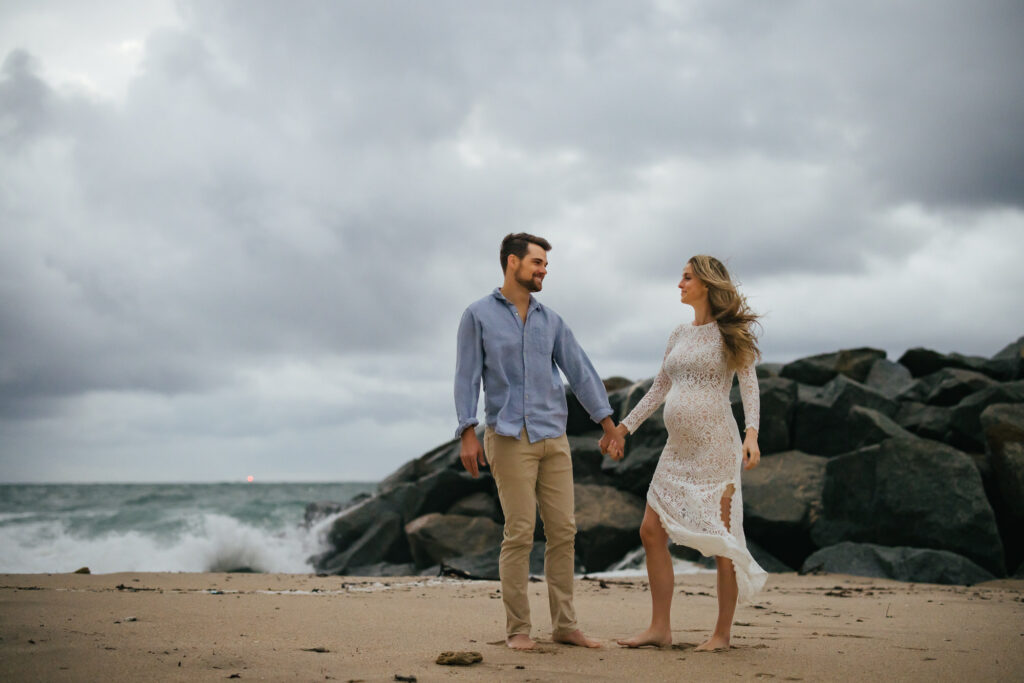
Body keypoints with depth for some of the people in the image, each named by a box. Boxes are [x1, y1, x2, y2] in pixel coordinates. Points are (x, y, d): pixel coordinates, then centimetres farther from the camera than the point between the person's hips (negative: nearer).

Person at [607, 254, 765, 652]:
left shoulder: (730, 334, -1)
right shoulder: (680, 335, 16)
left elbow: (749, 387, -8)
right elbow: (659, 388, 23)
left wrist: (752, 433, -22)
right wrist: (625, 426, 21)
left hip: (715, 447, -7)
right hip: (678, 450, 7)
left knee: (720, 538, -3)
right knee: (651, 532, 0)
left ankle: (722, 633, 6)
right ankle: (660, 628, 6)